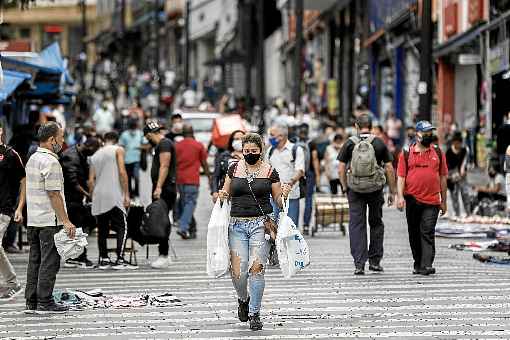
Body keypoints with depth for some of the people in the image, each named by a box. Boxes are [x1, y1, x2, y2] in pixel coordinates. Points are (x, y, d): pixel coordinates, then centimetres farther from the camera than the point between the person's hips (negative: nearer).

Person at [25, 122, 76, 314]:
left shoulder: (32, 159, 15)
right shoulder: (50, 162, -15)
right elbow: (54, 194, -18)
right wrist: (66, 221, -17)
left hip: (32, 219, 9)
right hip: (50, 221, -9)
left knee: (35, 261, 10)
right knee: (49, 262, -4)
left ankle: (31, 303, 12)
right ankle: (45, 303, -4)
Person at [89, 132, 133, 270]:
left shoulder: (95, 156, 18)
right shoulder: (118, 150, 3)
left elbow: (91, 180, 13)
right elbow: (122, 172, -8)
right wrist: (126, 194, -6)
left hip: (98, 196, 6)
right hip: (114, 196, -6)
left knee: (102, 229, 12)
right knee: (122, 227, -3)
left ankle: (103, 260, 13)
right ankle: (120, 260, -12)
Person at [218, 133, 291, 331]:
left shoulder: (270, 172, 4)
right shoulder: (234, 168, 9)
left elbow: (279, 202, 9)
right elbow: (226, 193, 20)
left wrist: (284, 195, -12)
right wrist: (222, 195, -2)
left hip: (261, 223, -2)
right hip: (237, 224, 2)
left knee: (256, 268, -11)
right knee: (238, 272, -6)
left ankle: (254, 313, 1)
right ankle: (243, 299, 26)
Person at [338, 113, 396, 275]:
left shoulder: (349, 144, 0)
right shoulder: (379, 143, 0)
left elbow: (341, 169, -3)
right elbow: (389, 169, 0)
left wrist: (344, 188, 8)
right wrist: (392, 191, 7)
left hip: (355, 189, 0)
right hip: (375, 189, 0)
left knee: (356, 225, 2)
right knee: (376, 224, 15)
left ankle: (359, 263, -4)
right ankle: (374, 261, 17)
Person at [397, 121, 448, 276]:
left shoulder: (438, 153, 8)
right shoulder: (406, 154, 5)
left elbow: (442, 177, 11)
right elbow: (401, 177, 4)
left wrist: (443, 201, 10)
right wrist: (400, 196, -8)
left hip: (432, 201, -1)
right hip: (412, 200, 1)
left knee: (428, 233, -10)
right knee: (414, 234, 9)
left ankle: (426, 265, -15)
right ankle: (418, 263, 22)